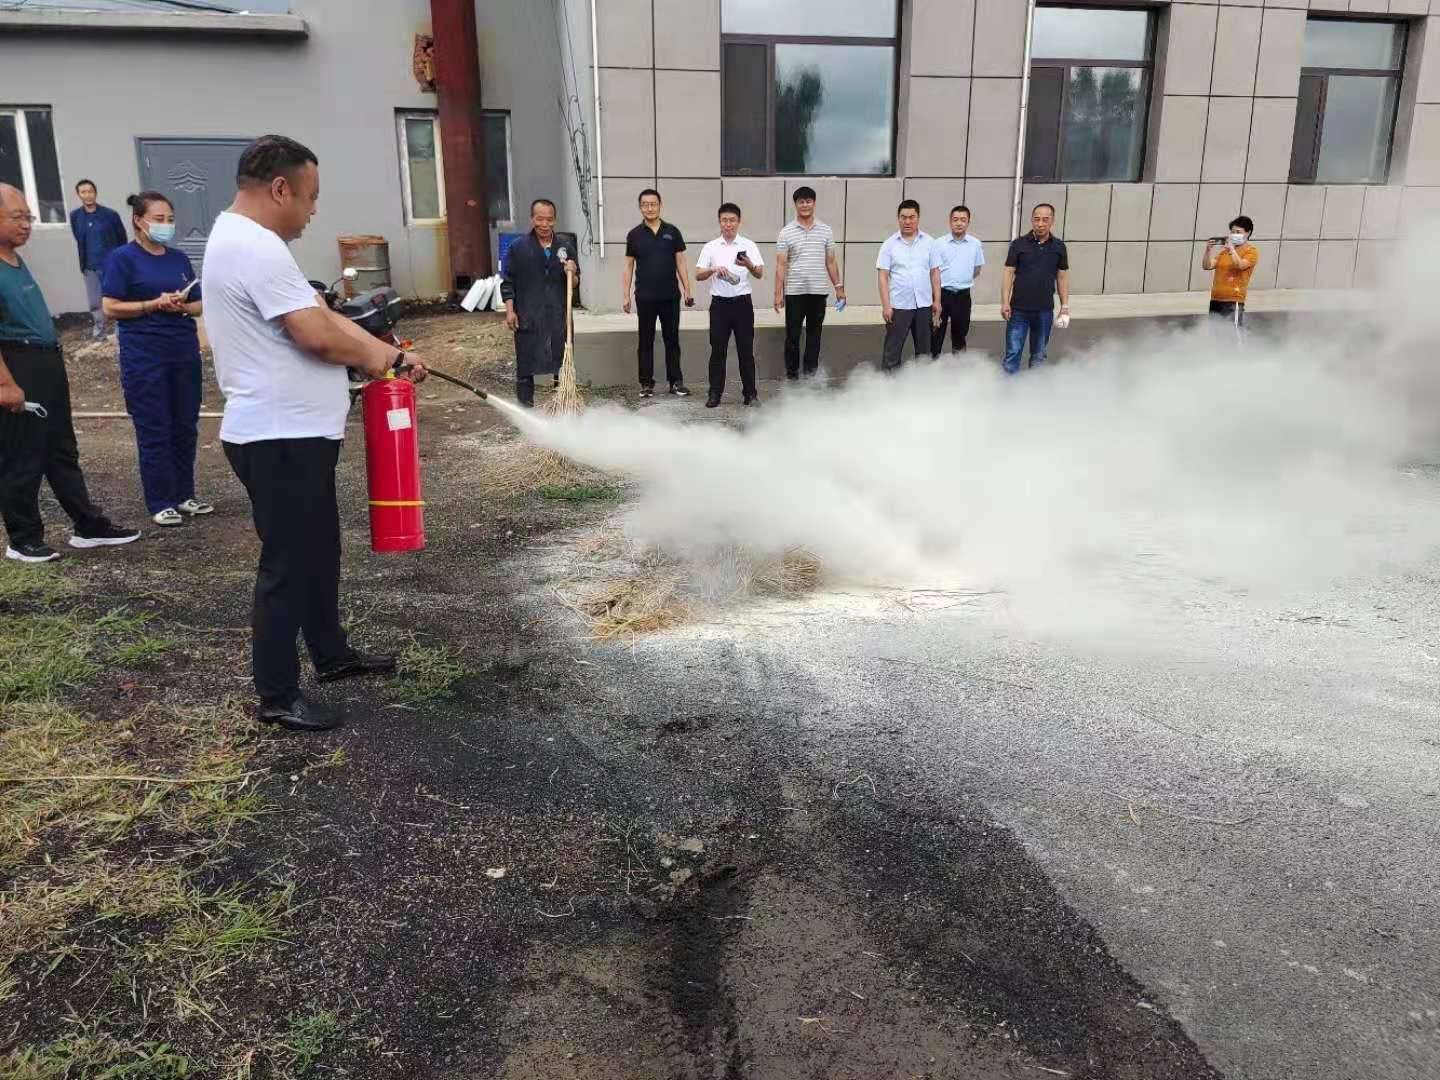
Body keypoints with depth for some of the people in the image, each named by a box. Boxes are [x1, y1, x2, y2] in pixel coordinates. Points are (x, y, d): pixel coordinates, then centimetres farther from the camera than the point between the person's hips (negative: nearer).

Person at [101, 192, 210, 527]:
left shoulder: (180, 258, 11)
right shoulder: (122, 258, -4)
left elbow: (199, 305, 13)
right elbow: (111, 308, -8)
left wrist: (183, 307, -9)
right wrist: (155, 304, -18)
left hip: (185, 352, 5)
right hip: (144, 357, -5)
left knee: (186, 427, 10)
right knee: (154, 431, 1)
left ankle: (184, 495, 22)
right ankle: (161, 503, 9)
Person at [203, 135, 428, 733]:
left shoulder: (242, 239, 15)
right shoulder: (256, 247, -20)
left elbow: (322, 316, 14)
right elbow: (319, 335, -24)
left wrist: (389, 355, 6)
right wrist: (388, 358, -6)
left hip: (293, 433, 11)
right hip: (279, 438, -11)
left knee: (318, 550, 21)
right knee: (289, 564, -1)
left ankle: (331, 653, 37)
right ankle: (277, 695, 11)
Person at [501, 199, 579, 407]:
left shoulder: (566, 246, 8)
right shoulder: (518, 247, 0)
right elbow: (508, 283, 2)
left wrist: (571, 273, -9)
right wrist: (509, 310, -6)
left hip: (559, 317, 2)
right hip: (528, 319, -2)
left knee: (563, 367, 6)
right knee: (525, 369, 3)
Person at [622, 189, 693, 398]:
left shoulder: (672, 232, 4)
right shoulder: (634, 235, 3)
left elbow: (680, 263, 5)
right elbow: (629, 266, 5)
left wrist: (687, 290, -2)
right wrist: (626, 295, -1)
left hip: (670, 295, 1)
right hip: (645, 297, 0)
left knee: (672, 339, 6)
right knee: (646, 341, 5)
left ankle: (676, 381, 13)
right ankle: (646, 383, 11)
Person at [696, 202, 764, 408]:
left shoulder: (748, 245, 2)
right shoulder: (710, 247, 4)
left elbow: (760, 274, -4)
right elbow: (698, 275, -1)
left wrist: (749, 265, -25)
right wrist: (714, 269, -21)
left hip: (743, 303, 0)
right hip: (719, 304, 1)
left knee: (746, 349, 3)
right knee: (718, 350, 3)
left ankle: (750, 392, 11)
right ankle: (715, 393, 10)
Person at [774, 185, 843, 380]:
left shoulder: (826, 231, 6)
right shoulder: (786, 233, -1)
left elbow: (831, 262, 11)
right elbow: (781, 265, -3)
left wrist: (838, 287, 7)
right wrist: (778, 293, -9)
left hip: (819, 292, 2)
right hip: (794, 292, -2)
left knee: (814, 334, 8)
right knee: (793, 335, 3)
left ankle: (811, 372, 17)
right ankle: (792, 373, 14)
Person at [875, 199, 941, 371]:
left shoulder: (929, 242, 5)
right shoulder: (889, 244, -2)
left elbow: (935, 273, 7)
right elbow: (883, 277, -4)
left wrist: (937, 300, 2)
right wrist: (886, 305, -11)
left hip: (924, 305, 3)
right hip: (899, 305, -3)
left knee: (924, 348, 12)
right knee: (893, 349, 0)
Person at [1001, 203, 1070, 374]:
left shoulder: (1059, 246, 3)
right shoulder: (1018, 244, -3)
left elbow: (1062, 277, 8)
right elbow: (1009, 274, -2)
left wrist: (1065, 306, 4)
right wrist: (1005, 302, -10)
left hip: (1045, 311, 2)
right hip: (1019, 309, -2)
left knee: (1039, 355, 12)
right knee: (1012, 353, -2)